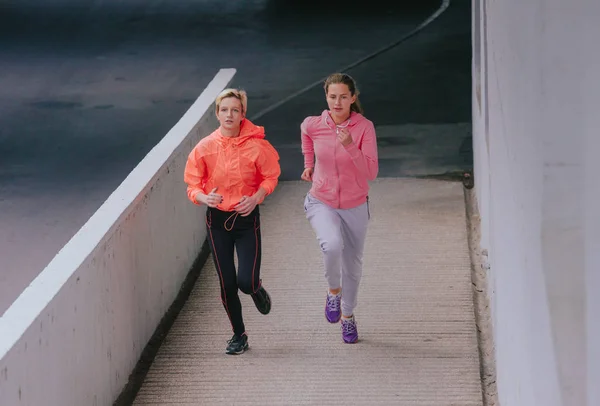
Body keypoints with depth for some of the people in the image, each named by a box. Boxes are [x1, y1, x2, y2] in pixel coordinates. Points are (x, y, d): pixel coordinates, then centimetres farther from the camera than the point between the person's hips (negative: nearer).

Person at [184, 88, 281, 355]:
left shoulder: (256, 145, -10)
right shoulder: (205, 147, -6)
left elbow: (270, 177, 3)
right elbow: (193, 185, 0)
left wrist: (256, 198, -14)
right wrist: (204, 198, -21)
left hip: (247, 218, -2)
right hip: (217, 220, 2)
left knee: (246, 281, -12)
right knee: (226, 284, 6)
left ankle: (257, 290, 28)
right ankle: (239, 335, 25)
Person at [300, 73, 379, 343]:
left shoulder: (364, 127, -16)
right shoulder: (313, 125, -11)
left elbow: (371, 173, -21)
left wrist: (350, 146, -33)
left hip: (354, 206, 1)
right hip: (322, 203, -1)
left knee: (353, 263, 15)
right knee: (332, 245, -31)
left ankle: (348, 314, 41)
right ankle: (334, 291, -1)